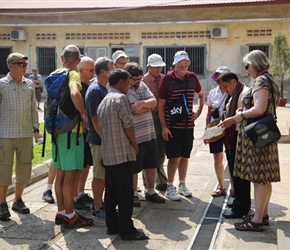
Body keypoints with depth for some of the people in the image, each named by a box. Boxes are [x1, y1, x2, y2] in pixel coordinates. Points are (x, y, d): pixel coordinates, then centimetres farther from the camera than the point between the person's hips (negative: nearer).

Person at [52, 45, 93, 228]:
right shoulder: (73, 74, -13)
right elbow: (75, 93, -34)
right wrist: (83, 113, -22)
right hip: (71, 129, -8)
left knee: (61, 173, 13)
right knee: (71, 173, -2)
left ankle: (61, 212, 22)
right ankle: (70, 216, 5)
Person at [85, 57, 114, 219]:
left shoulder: (104, 89, 12)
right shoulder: (95, 90, -18)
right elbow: (95, 119, -21)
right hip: (99, 140, -9)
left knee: (105, 174, 16)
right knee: (99, 175, 0)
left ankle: (101, 204, 28)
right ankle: (98, 209, 11)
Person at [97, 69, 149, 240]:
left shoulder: (103, 102, 17)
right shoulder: (121, 98, -10)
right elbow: (128, 126, -13)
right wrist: (135, 146, -2)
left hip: (108, 154, 9)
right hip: (123, 153, -9)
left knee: (111, 192, 12)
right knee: (125, 193, -4)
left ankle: (112, 226, 19)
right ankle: (127, 230, 0)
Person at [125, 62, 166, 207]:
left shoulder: (142, 85, 10)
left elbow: (154, 101, 1)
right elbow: (135, 109, -22)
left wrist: (143, 103, -20)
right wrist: (148, 105, -4)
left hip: (150, 133, 7)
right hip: (134, 136, -7)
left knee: (151, 165, 16)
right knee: (133, 168, 7)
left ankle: (150, 192, 32)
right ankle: (133, 195, 23)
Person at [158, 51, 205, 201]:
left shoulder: (192, 77, 3)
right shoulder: (167, 79, -8)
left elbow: (201, 95, 21)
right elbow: (161, 105, -7)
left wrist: (199, 111, 7)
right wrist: (163, 127, -12)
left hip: (188, 124, 4)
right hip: (172, 125, -4)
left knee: (185, 156, 11)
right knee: (175, 157, -3)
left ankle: (182, 185, 25)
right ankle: (169, 188, 9)